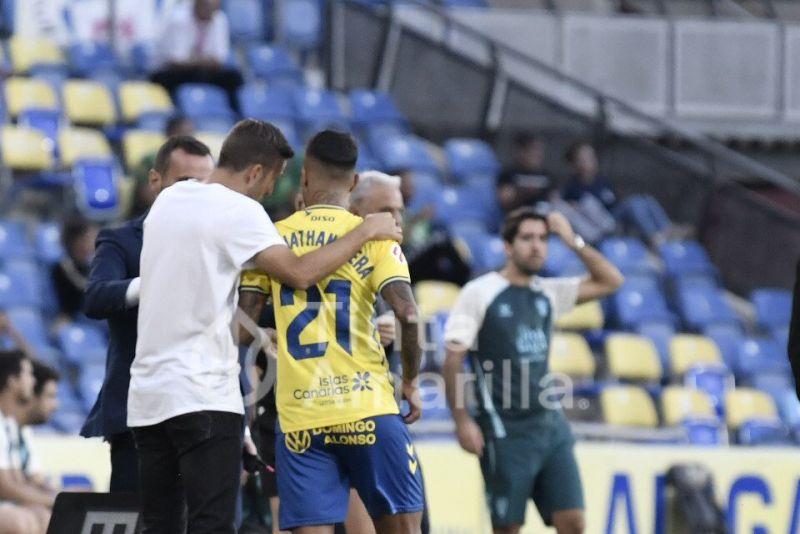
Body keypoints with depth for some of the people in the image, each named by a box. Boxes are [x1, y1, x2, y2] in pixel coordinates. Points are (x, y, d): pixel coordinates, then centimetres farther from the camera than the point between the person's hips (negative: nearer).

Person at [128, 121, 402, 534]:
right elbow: (299, 274, -18)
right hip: (202, 395, -8)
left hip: (147, 394, 8)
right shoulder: (237, 210, -10)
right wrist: (365, 232, -7)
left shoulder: (169, 200, 14)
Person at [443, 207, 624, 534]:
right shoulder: (480, 293, -4)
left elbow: (609, 281, 14)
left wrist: (573, 241, 4)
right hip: (506, 431, -5)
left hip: (551, 425, 5)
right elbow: (453, 360, -6)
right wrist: (462, 421, -13)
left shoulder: (547, 293, 11)